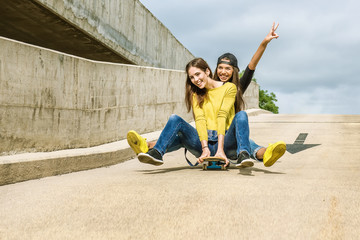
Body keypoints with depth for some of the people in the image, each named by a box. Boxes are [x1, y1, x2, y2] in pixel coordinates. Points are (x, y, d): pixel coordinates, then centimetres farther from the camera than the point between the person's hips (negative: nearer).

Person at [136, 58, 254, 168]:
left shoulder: (229, 88, 4)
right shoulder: (196, 94, 14)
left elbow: (222, 116, -11)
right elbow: (200, 120, -3)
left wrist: (220, 149, -22)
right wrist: (205, 148, -19)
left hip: (226, 141, -2)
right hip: (204, 141, 2)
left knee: (241, 115, -27)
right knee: (175, 119, -16)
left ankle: (243, 154, -46)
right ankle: (157, 152, -38)